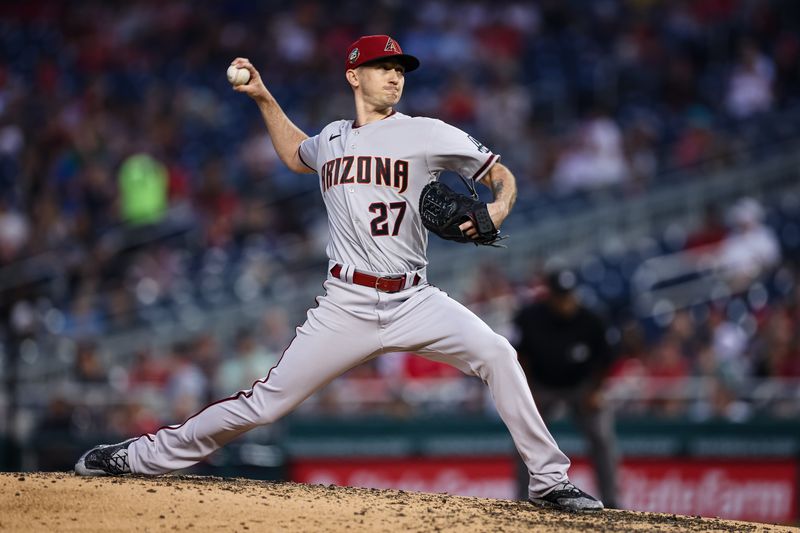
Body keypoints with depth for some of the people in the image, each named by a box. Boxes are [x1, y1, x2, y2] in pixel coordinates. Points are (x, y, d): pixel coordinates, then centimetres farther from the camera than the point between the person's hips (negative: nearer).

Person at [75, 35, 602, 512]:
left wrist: (497, 210, -17)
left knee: (496, 354, -25)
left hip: (413, 302, -1)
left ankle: (549, 479, -17)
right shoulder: (332, 138, 13)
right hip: (346, 308, 1)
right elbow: (295, 154, 38)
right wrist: (263, 98, 28)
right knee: (266, 403, -2)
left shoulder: (426, 135, 0)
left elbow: (501, 174, 4)